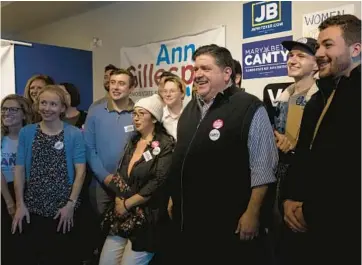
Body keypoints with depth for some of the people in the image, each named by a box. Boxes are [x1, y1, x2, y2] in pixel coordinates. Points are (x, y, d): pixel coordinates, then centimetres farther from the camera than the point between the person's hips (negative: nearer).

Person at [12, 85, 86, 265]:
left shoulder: (75, 134, -3)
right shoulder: (26, 133, 3)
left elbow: (80, 171, -5)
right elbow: (19, 170, 3)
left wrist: (71, 204, -10)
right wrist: (20, 204, -3)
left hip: (62, 209, -1)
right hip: (31, 209, 2)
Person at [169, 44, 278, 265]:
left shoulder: (249, 108, -12)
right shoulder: (190, 109, 11)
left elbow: (262, 167, -14)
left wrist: (252, 212, -16)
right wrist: (174, 198, 19)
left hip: (230, 221, -7)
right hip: (189, 218, 7)